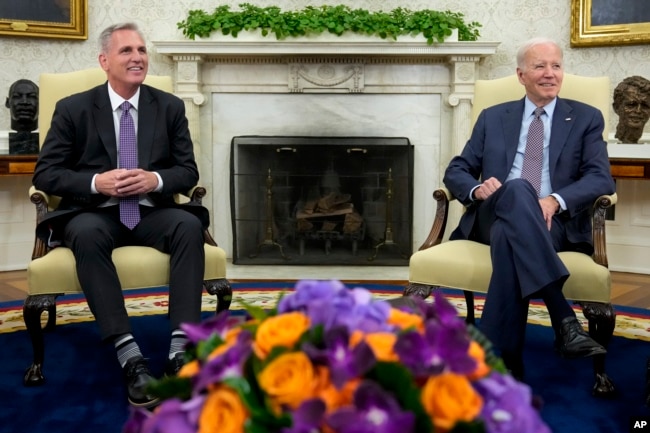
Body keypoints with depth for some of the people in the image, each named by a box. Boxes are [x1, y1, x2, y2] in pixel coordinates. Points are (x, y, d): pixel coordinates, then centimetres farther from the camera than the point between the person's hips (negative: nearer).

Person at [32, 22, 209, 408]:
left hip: (151, 212, 2)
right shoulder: (73, 109, 4)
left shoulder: (170, 106, 9)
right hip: (95, 213, -1)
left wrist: (154, 180, -15)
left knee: (190, 225, -32)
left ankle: (181, 350, -36)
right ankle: (130, 356, -40)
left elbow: (189, 172, 7)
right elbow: (46, 174, 0)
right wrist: (97, 182, -17)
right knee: (85, 233, -37)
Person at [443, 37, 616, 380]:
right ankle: (564, 318, -44)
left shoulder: (586, 118, 16)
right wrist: (478, 189, -10)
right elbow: (455, 171, 16)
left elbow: (601, 179, 2)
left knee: (509, 235, -39)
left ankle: (500, 365, -40)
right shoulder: (493, 118, 21)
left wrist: (555, 200, -19)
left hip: (555, 221, -1)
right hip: (493, 217, 1)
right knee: (517, 190, -37)